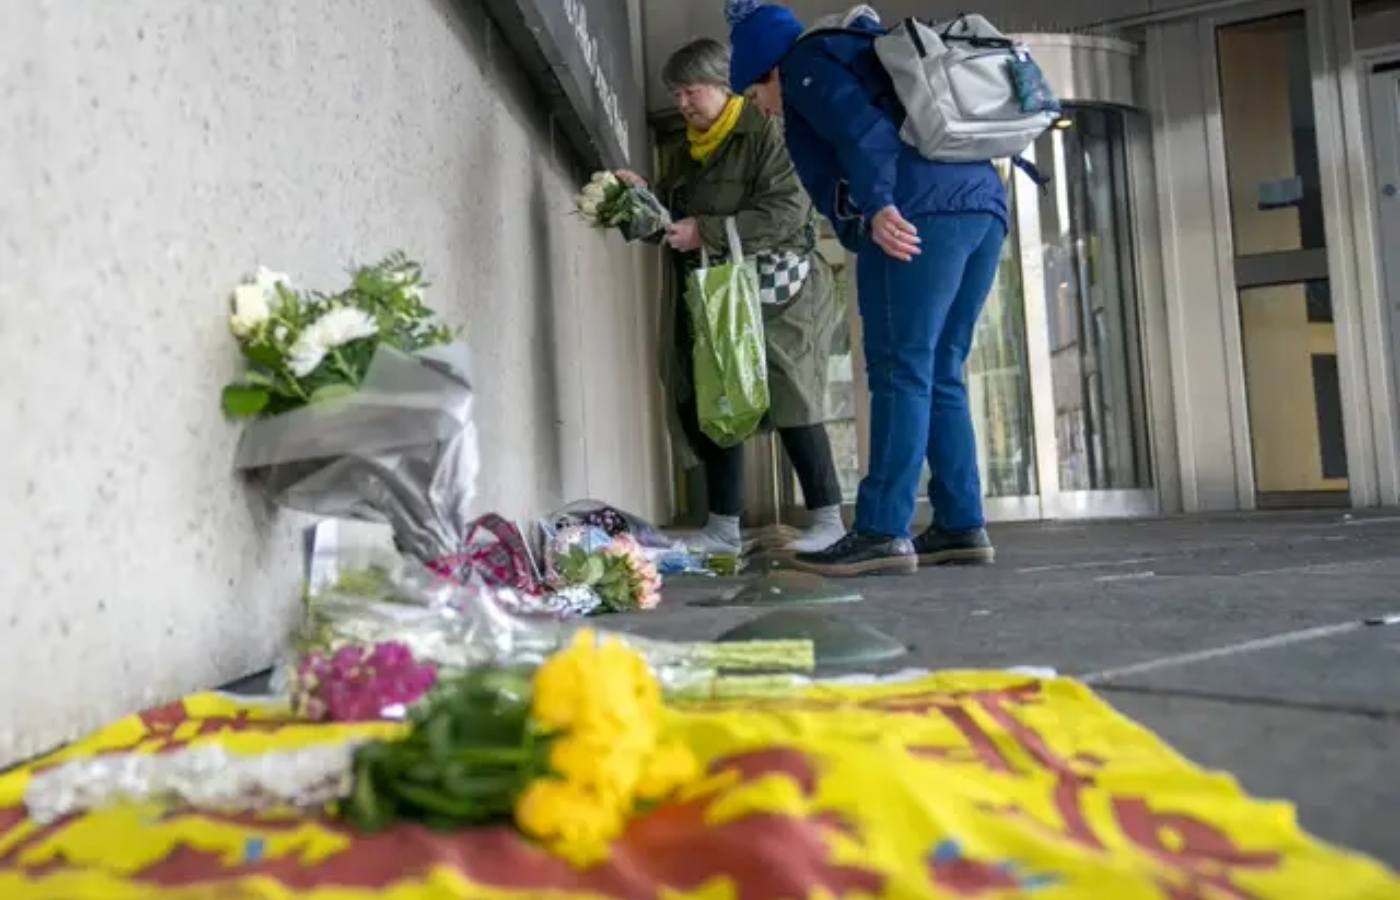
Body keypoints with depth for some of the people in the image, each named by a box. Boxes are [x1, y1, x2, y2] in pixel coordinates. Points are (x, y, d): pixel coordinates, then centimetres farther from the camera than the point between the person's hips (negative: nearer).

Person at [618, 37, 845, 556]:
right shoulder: (685, 154, 19)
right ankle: (723, 528, 11)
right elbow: (673, 221, 24)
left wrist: (707, 232, -20)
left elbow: (787, 211, -17)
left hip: (769, 295, -7)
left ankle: (828, 521, -1)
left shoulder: (764, 134, -5)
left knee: (790, 403, -9)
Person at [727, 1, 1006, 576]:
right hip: (981, 203, 9)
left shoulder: (805, 61, 9)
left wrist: (877, 206, -24)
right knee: (939, 375, 8)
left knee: (900, 372, -11)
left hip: (920, 212, -9)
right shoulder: (857, 52, 36)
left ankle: (884, 532, -12)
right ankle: (962, 527, 7)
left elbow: (860, 130, -11)